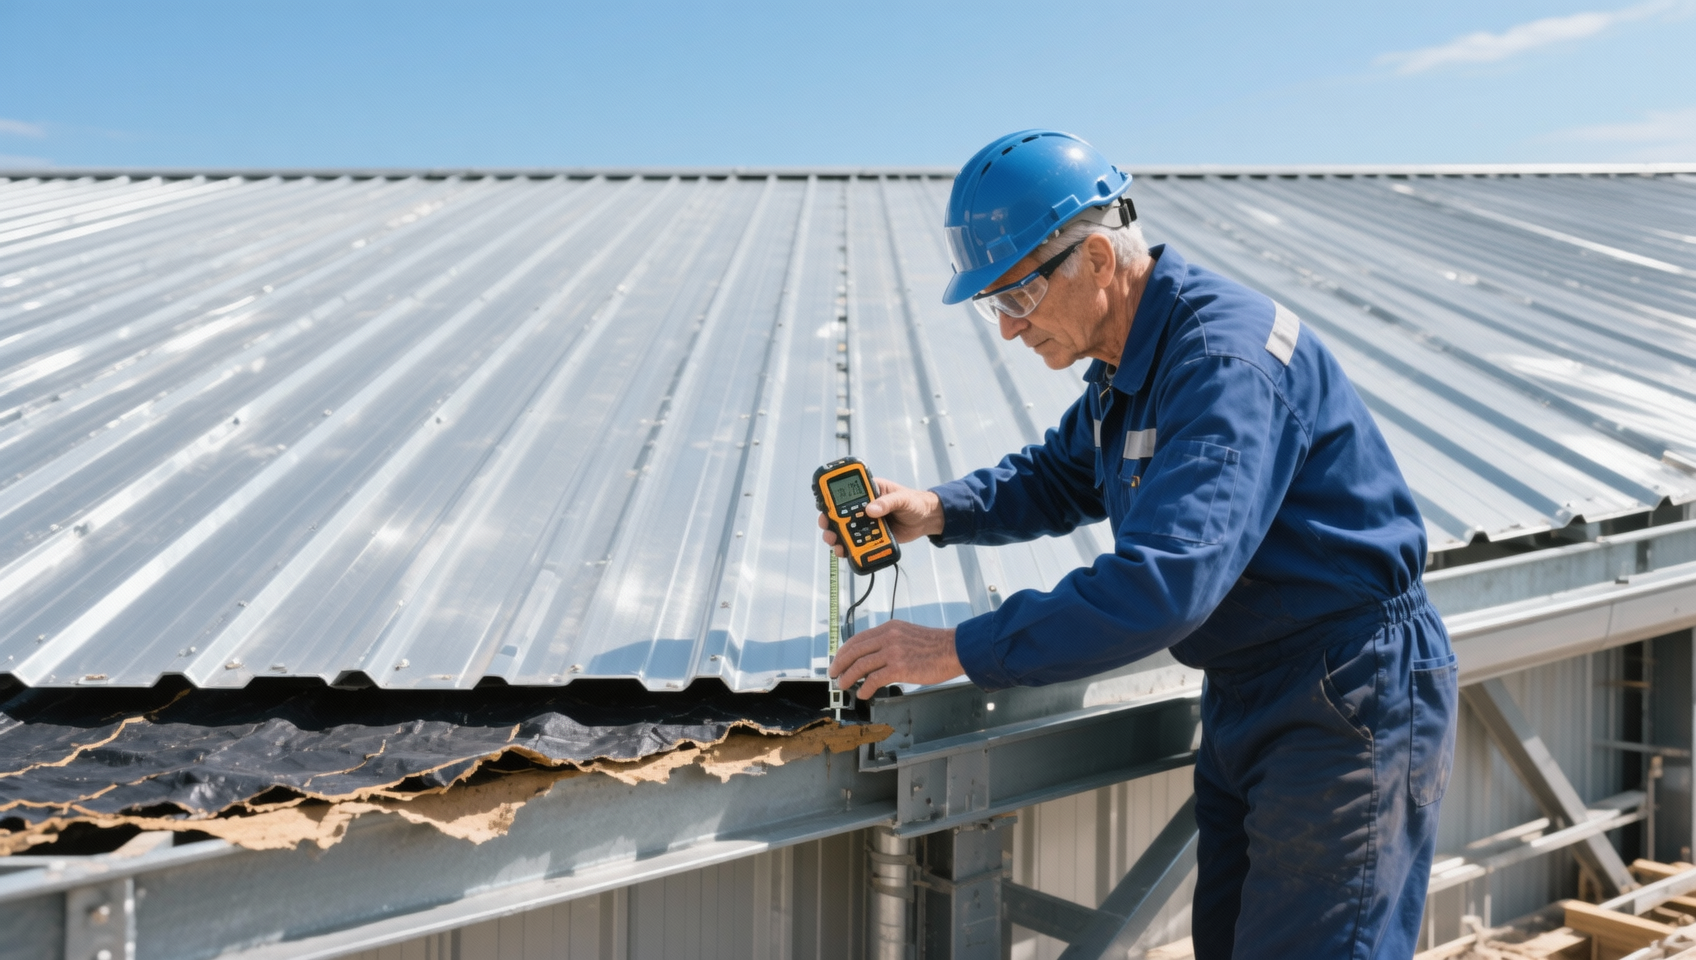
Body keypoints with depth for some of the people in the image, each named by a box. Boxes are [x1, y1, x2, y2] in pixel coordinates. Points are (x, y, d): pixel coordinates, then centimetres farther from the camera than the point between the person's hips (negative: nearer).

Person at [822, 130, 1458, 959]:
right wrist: (939, 511, 4)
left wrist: (961, 651, -30)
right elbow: (1064, 473, 24)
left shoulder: (1230, 358, -26)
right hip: (1245, 704, 10)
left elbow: (1167, 580, -36)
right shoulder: (1128, 365, 6)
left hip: (1348, 712, -10)